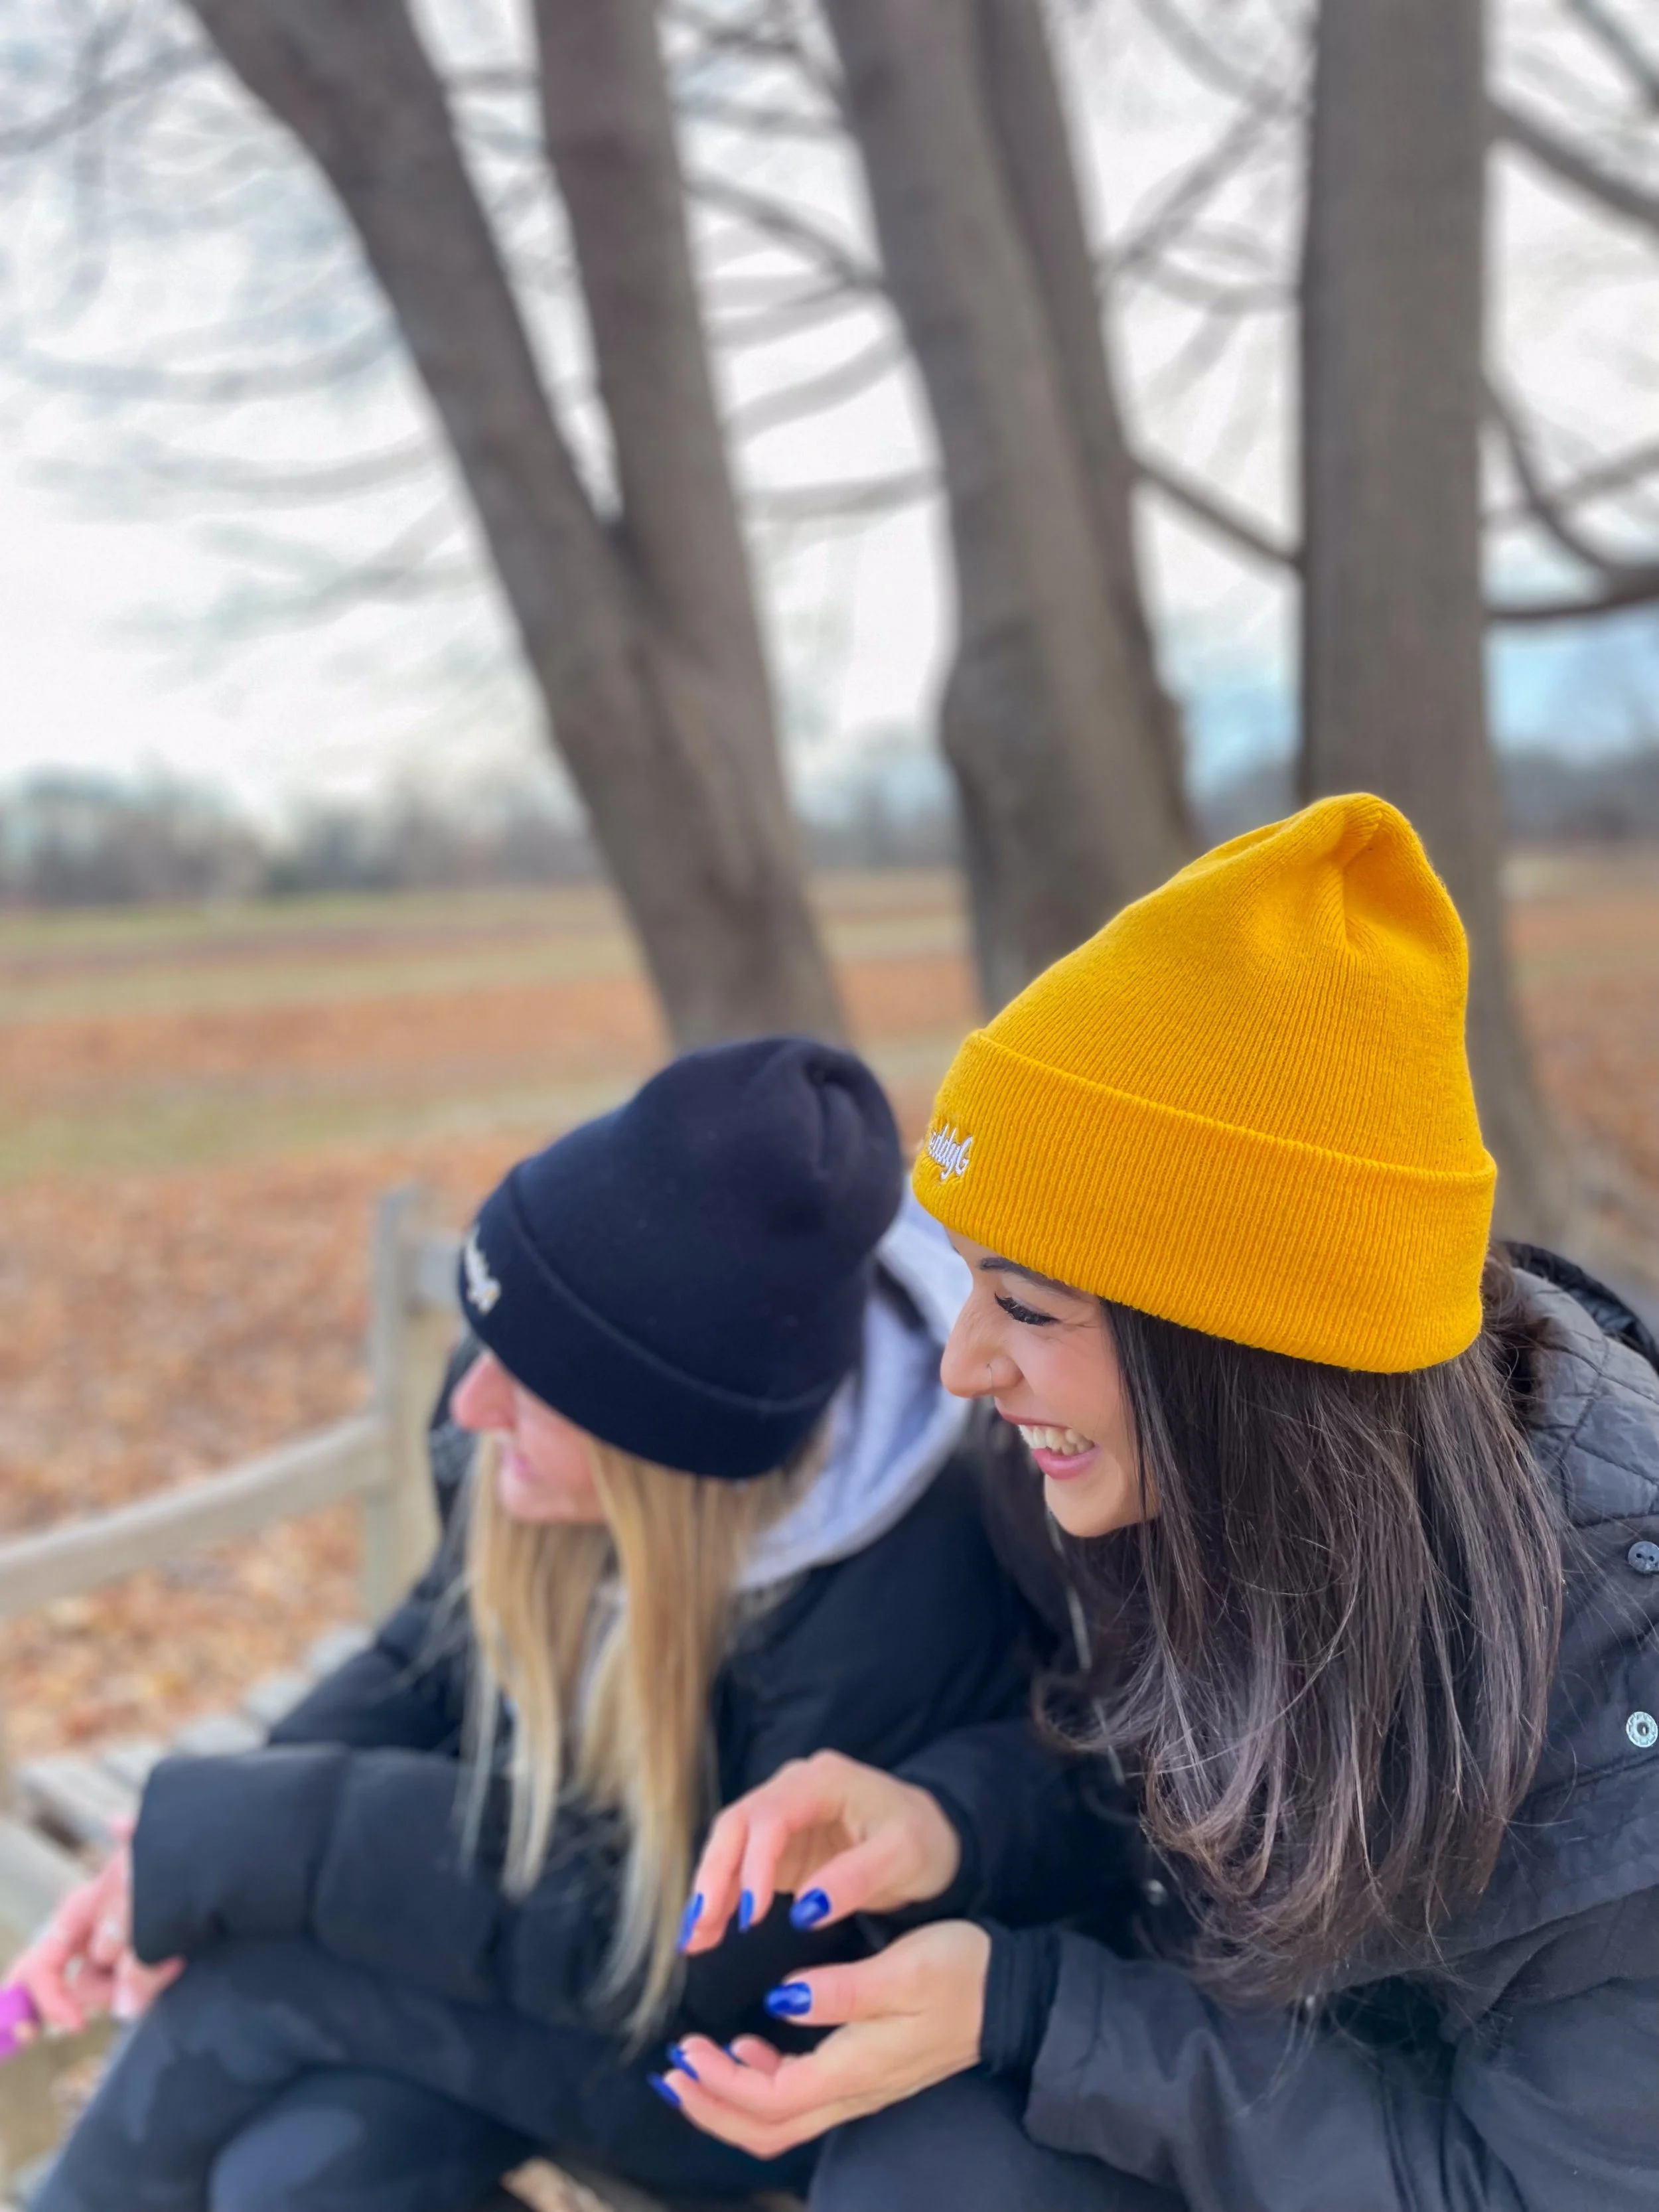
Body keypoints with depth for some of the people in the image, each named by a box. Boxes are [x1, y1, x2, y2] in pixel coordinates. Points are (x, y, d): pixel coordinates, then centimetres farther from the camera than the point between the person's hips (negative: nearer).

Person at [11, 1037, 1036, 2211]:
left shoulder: (894, 1616, -34)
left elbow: (642, 1959, -24)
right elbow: (434, 1659, 1)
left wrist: (235, 1843, -22)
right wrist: (182, 1851, -12)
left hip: (778, 2049, -5)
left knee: (255, 1989, -17)